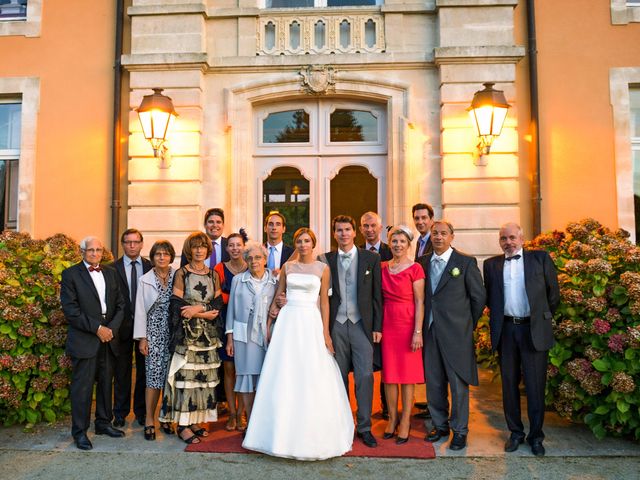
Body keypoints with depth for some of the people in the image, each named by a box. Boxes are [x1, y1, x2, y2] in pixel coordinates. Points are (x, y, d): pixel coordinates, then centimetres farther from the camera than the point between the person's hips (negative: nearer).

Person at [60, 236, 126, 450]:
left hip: (108, 338, 5)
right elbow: (70, 309, -10)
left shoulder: (110, 273, 14)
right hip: (84, 340, -5)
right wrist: (97, 328, -14)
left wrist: (112, 328, -4)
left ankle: (103, 423, 26)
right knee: (82, 386, -1)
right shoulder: (70, 274, -2)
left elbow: (120, 304, 11)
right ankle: (79, 431, 11)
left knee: (106, 383, 12)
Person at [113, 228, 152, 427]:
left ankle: (141, 411, 25)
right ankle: (120, 413, 25)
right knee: (122, 371, 11)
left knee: (144, 370, 10)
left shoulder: (150, 266, 2)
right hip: (123, 325, -1)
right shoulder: (113, 268, -2)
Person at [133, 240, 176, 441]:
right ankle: (149, 420, 12)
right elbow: (140, 310, 3)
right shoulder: (145, 280, 2)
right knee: (153, 376, -1)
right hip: (154, 333, -1)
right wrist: (142, 338, -1)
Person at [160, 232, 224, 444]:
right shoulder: (181, 273, -1)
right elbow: (177, 305, -8)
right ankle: (183, 425, 3)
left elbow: (218, 303, 4)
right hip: (187, 333, -4)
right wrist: (205, 313, -12)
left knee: (205, 376, 5)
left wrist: (197, 309, -13)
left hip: (208, 333, 4)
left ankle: (196, 420, 15)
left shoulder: (213, 274, 11)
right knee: (186, 375, -5)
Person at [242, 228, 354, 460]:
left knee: (312, 378, 1)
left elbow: (324, 301, 2)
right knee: (284, 376, 4)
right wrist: (269, 323, 7)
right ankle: (286, 430, 18)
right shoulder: (287, 267, 9)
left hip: (311, 322, -2)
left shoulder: (322, 268, 3)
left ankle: (313, 434, 17)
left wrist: (325, 332, -3)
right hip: (288, 321, 2)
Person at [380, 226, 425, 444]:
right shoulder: (382, 267, 7)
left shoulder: (415, 269, -5)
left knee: (408, 374, 4)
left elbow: (420, 302, -7)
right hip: (387, 323, 4)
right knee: (389, 373, 9)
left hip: (408, 324, -4)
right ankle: (392, 418, 23)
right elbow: (380, 298, 10)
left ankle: (405, 422, 15)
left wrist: (418, 332, -12)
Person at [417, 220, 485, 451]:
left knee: (458, 383, 3)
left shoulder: (466, 262, -3)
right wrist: (422, 326, 8)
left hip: (456, 333, -4)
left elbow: (478, 297, 2)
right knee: (433, 382, 11)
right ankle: (440, 425, 27)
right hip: (429, 331, 4)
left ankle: (460, 431, 18)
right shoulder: (422, 262, 8)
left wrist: (468, 324, 6)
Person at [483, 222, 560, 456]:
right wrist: (498, 317, 10)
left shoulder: (540, 258, 2)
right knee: (509, 384, 10)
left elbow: (553, 292, 6)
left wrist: (543, 318, 10)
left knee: (535, 385, 4)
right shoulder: (491, 264, 8)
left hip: (534, 330, -2)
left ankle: (535, 436, 19)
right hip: (505, 330, 2)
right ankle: (515, 433, 24)